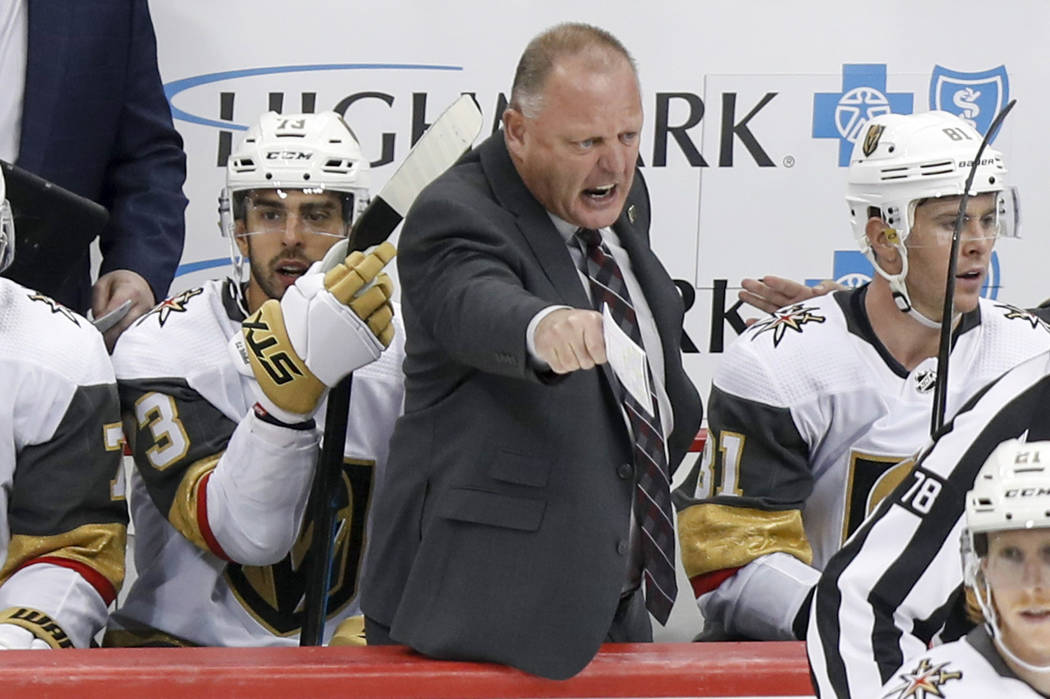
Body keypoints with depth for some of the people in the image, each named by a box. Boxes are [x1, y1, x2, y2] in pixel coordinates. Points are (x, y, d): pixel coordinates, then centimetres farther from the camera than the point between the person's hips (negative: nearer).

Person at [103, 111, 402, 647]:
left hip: (350, 648, 3)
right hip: (183, 639, -2)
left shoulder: (399, 348, 2)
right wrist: (295, 378, -34)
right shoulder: (162, 347, -7)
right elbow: (244, 534, -21)